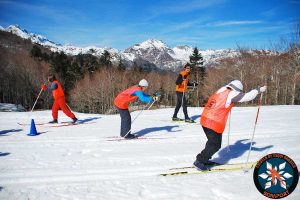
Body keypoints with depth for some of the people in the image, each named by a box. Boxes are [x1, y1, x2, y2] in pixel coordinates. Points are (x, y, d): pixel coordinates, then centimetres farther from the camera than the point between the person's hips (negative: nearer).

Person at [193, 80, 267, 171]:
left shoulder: (221, 91, 12)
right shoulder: (232, 94, -7)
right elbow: (248, 96, -5)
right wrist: (259, 90, 6)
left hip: (205, 120, 8)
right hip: (215, 123, -8)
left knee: (212, 142, 23)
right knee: (215, 145, 4)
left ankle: (204, 159, 30)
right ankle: (199, 161, 5)